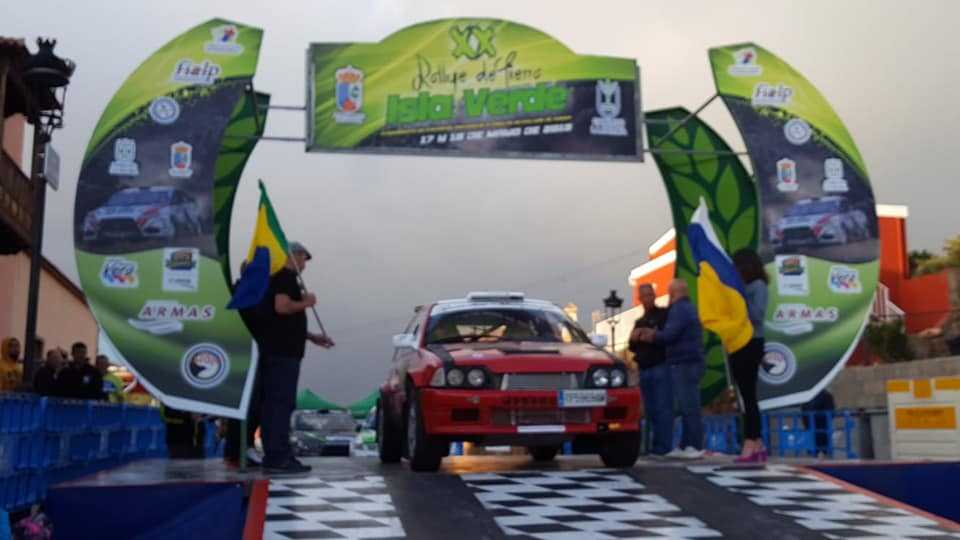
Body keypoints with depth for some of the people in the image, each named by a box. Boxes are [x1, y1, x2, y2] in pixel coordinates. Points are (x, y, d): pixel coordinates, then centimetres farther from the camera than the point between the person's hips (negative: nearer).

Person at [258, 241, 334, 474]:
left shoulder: (276, 278, 23)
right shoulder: (286, 278, -8)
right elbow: (282, 307, -25)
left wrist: (311, 337, 30)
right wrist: (305, 302, -8)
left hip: (275, 350, 10)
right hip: (283, 352, -10)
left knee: (272, 404, 10)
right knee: (282, 403, -10)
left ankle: (274, 456, 15)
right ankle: (279, 458, -9)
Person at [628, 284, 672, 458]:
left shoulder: (663, 315, 2)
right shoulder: (639, 322, 24)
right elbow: (633, 348, 23)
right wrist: (633, 339, 3)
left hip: (661, 367, -7)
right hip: (644, 370, 7)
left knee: (663, 409, -10)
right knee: (650, 411, 6)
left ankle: (663, 447, -12)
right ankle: (656, 446, 11)